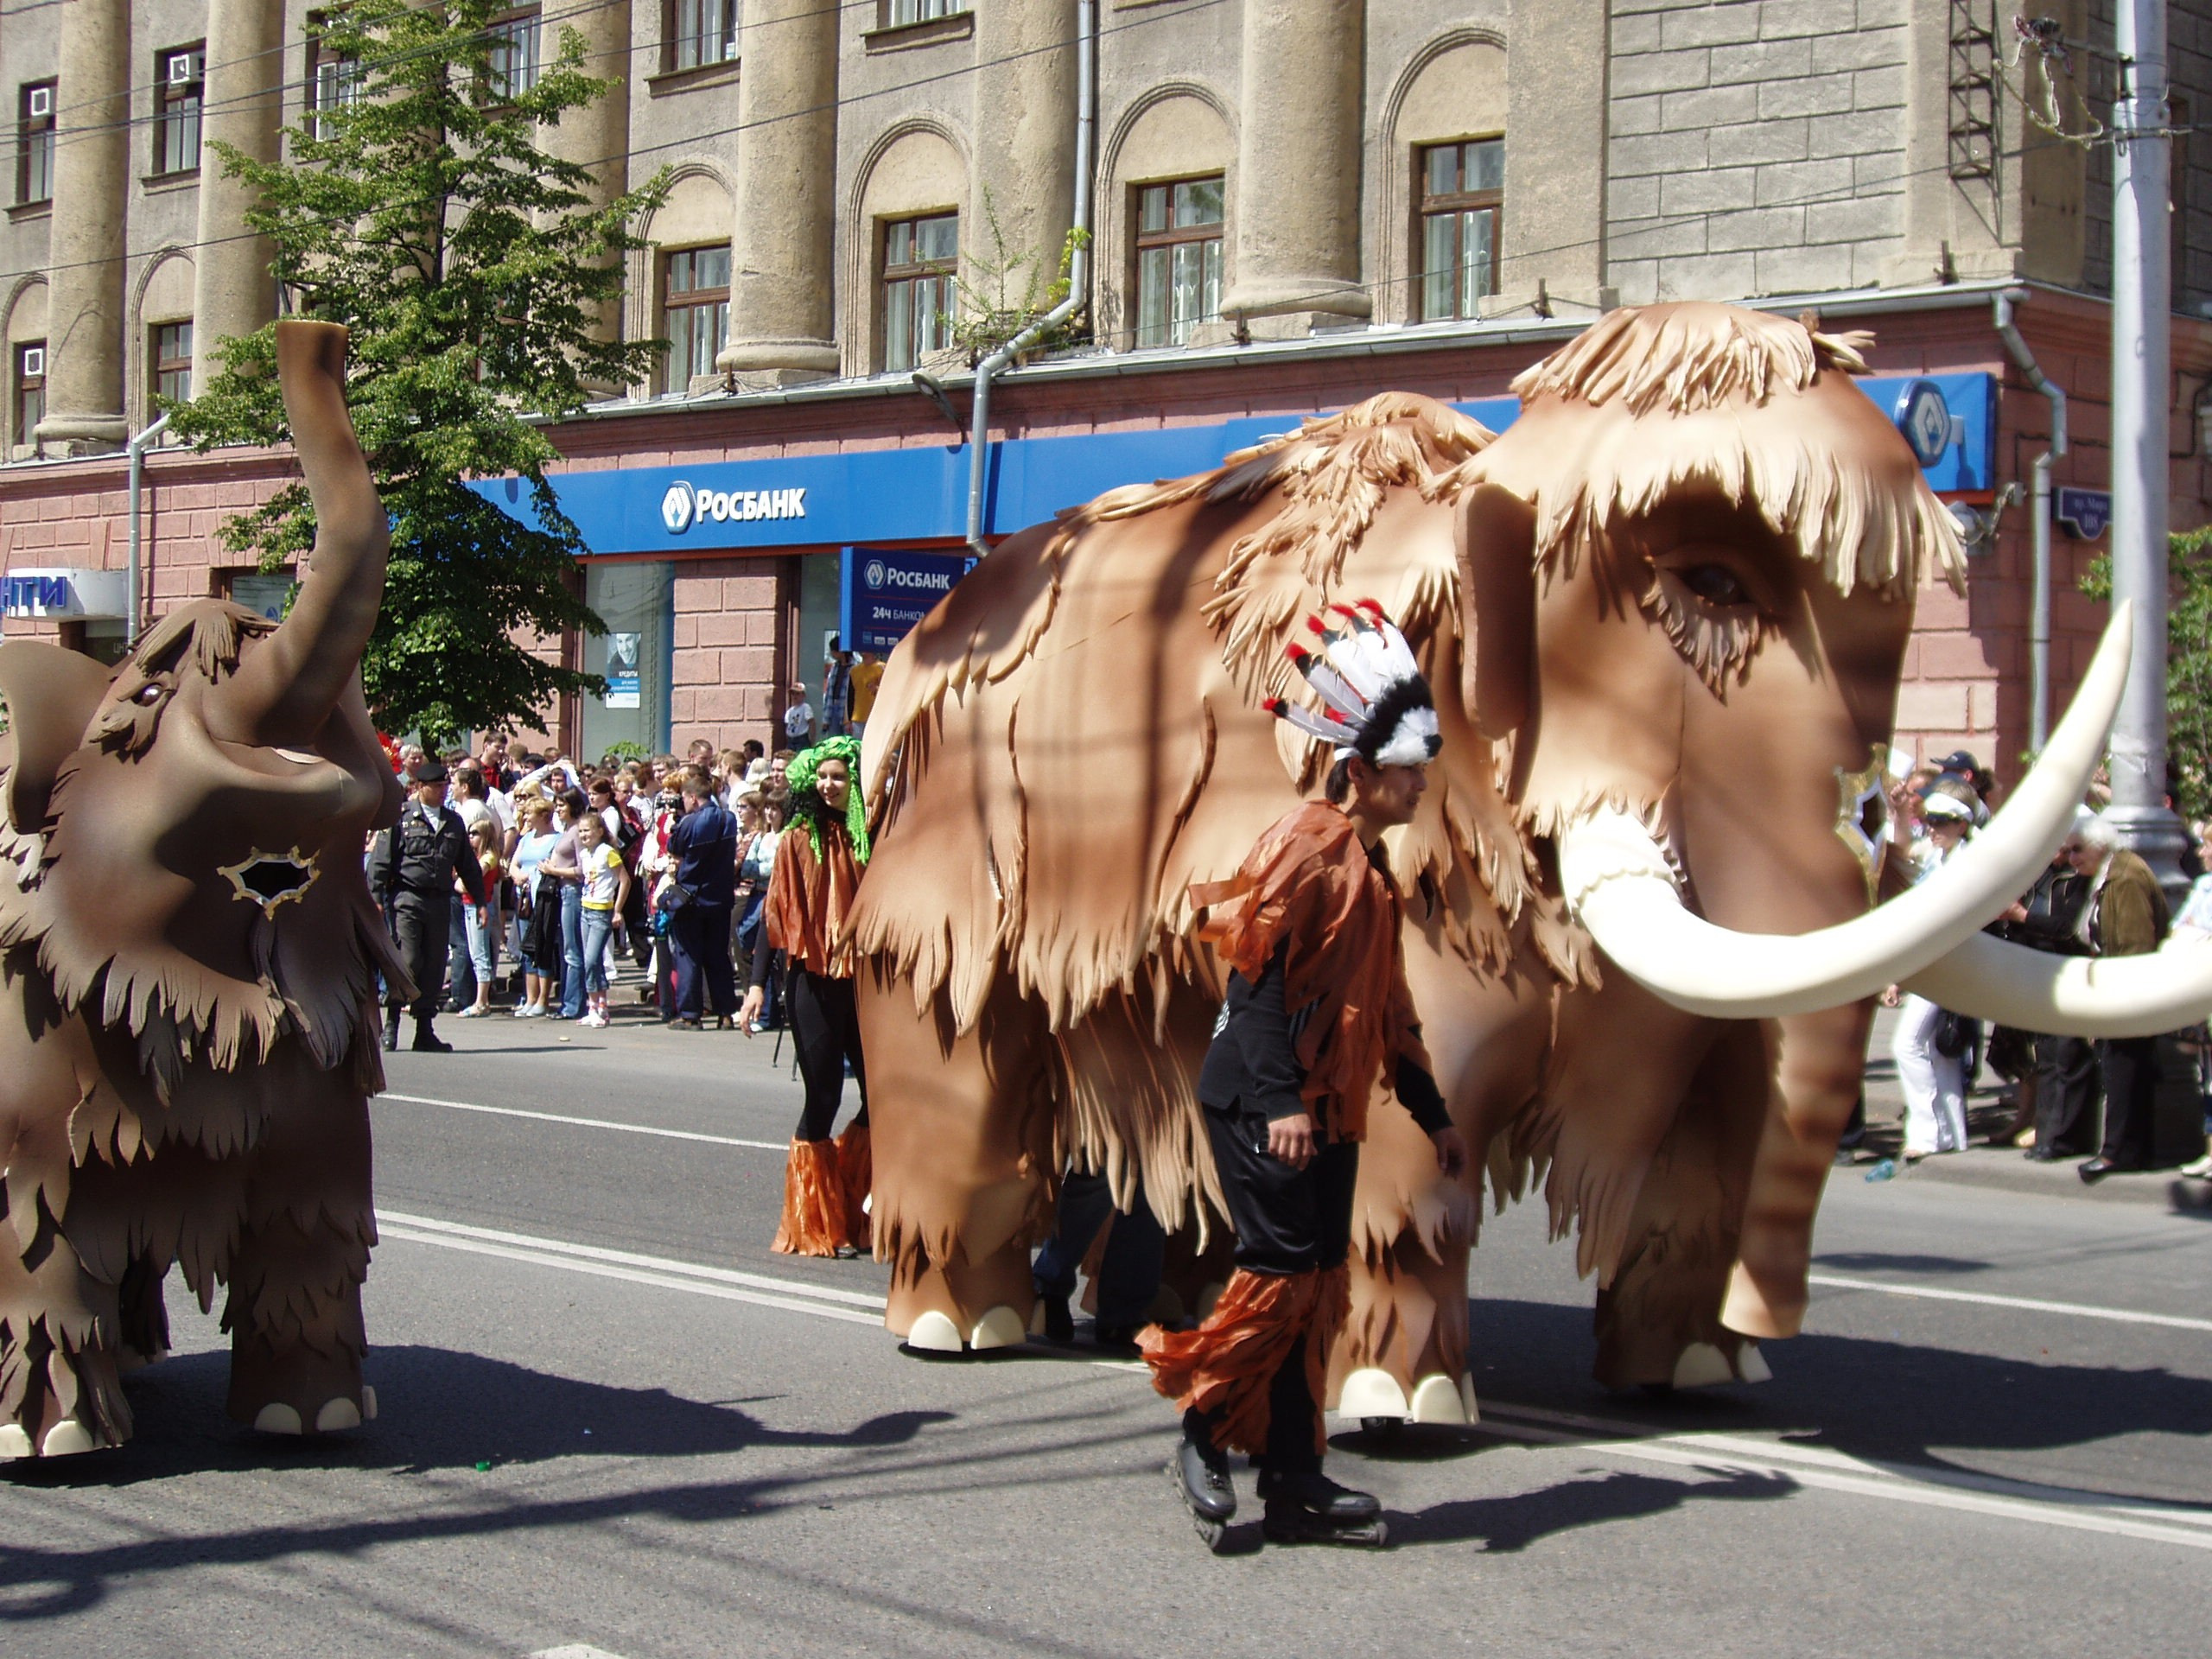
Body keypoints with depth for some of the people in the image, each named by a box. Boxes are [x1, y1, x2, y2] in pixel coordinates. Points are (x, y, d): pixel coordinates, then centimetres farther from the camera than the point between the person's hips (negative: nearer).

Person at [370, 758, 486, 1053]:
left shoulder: (453, 821, 15)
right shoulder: (401, 817, 0)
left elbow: (468, 865, 21)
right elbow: (381, 860, -2)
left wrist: (480, 901, 18)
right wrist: (376, 897, -10)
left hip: (440, 902, 5)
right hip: (407, 898, -5)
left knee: (434, 967, 5)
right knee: (407, 962, -11)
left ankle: (425, 1031, 11)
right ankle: (391, 1022, 4)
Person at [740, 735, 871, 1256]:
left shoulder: (876, 838, 6)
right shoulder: (799, 840, 0)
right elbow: (775, 912, -1)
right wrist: (758, 983, -8)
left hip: (866, 981, 3)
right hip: (814, 982, -3)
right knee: (823, 1094, -2)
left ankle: (849, 1212, 19)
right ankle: (814, 1225, 9)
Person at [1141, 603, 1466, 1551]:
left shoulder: (1369, 866, 19)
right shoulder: (1306, 845, -10)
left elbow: (1385, 1004, 25)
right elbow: (1256, 969, -19)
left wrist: (1432, 1114, 24)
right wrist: (1278, 1100, -27)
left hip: (1328, 1108, 9)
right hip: (1263, 1104, -9)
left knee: (1317, 1288, 7)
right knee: (1280, 1271, -11)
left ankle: (1293, 1483, 11)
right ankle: (1203, 1438, 5)